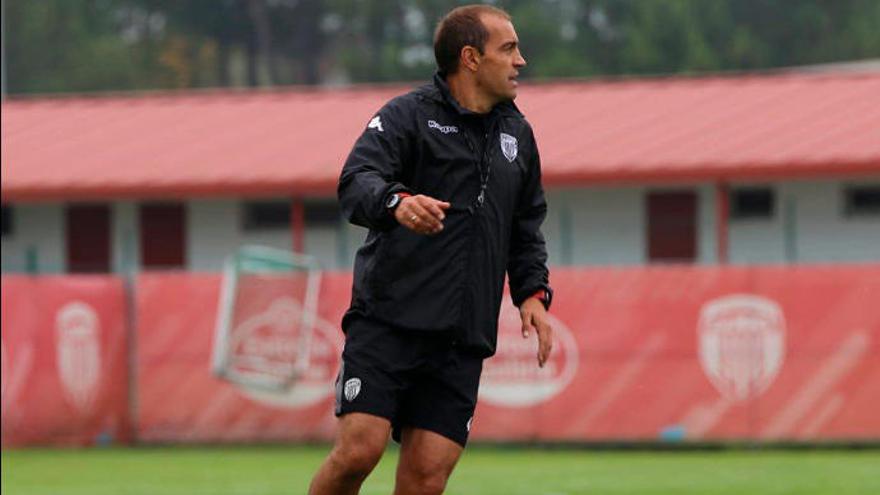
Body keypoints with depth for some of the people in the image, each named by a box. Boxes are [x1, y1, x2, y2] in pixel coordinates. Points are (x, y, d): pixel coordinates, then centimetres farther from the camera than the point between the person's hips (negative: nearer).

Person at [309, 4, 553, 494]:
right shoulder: (408, 115, -2)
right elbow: (356, 182, -18)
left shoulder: (518, 135, 18)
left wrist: (533, 292, 11)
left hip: (462, 341, 5)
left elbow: (526, 229, 28)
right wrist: (396, 202, -40)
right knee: (359, 450, -17)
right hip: (388, 321, -5)